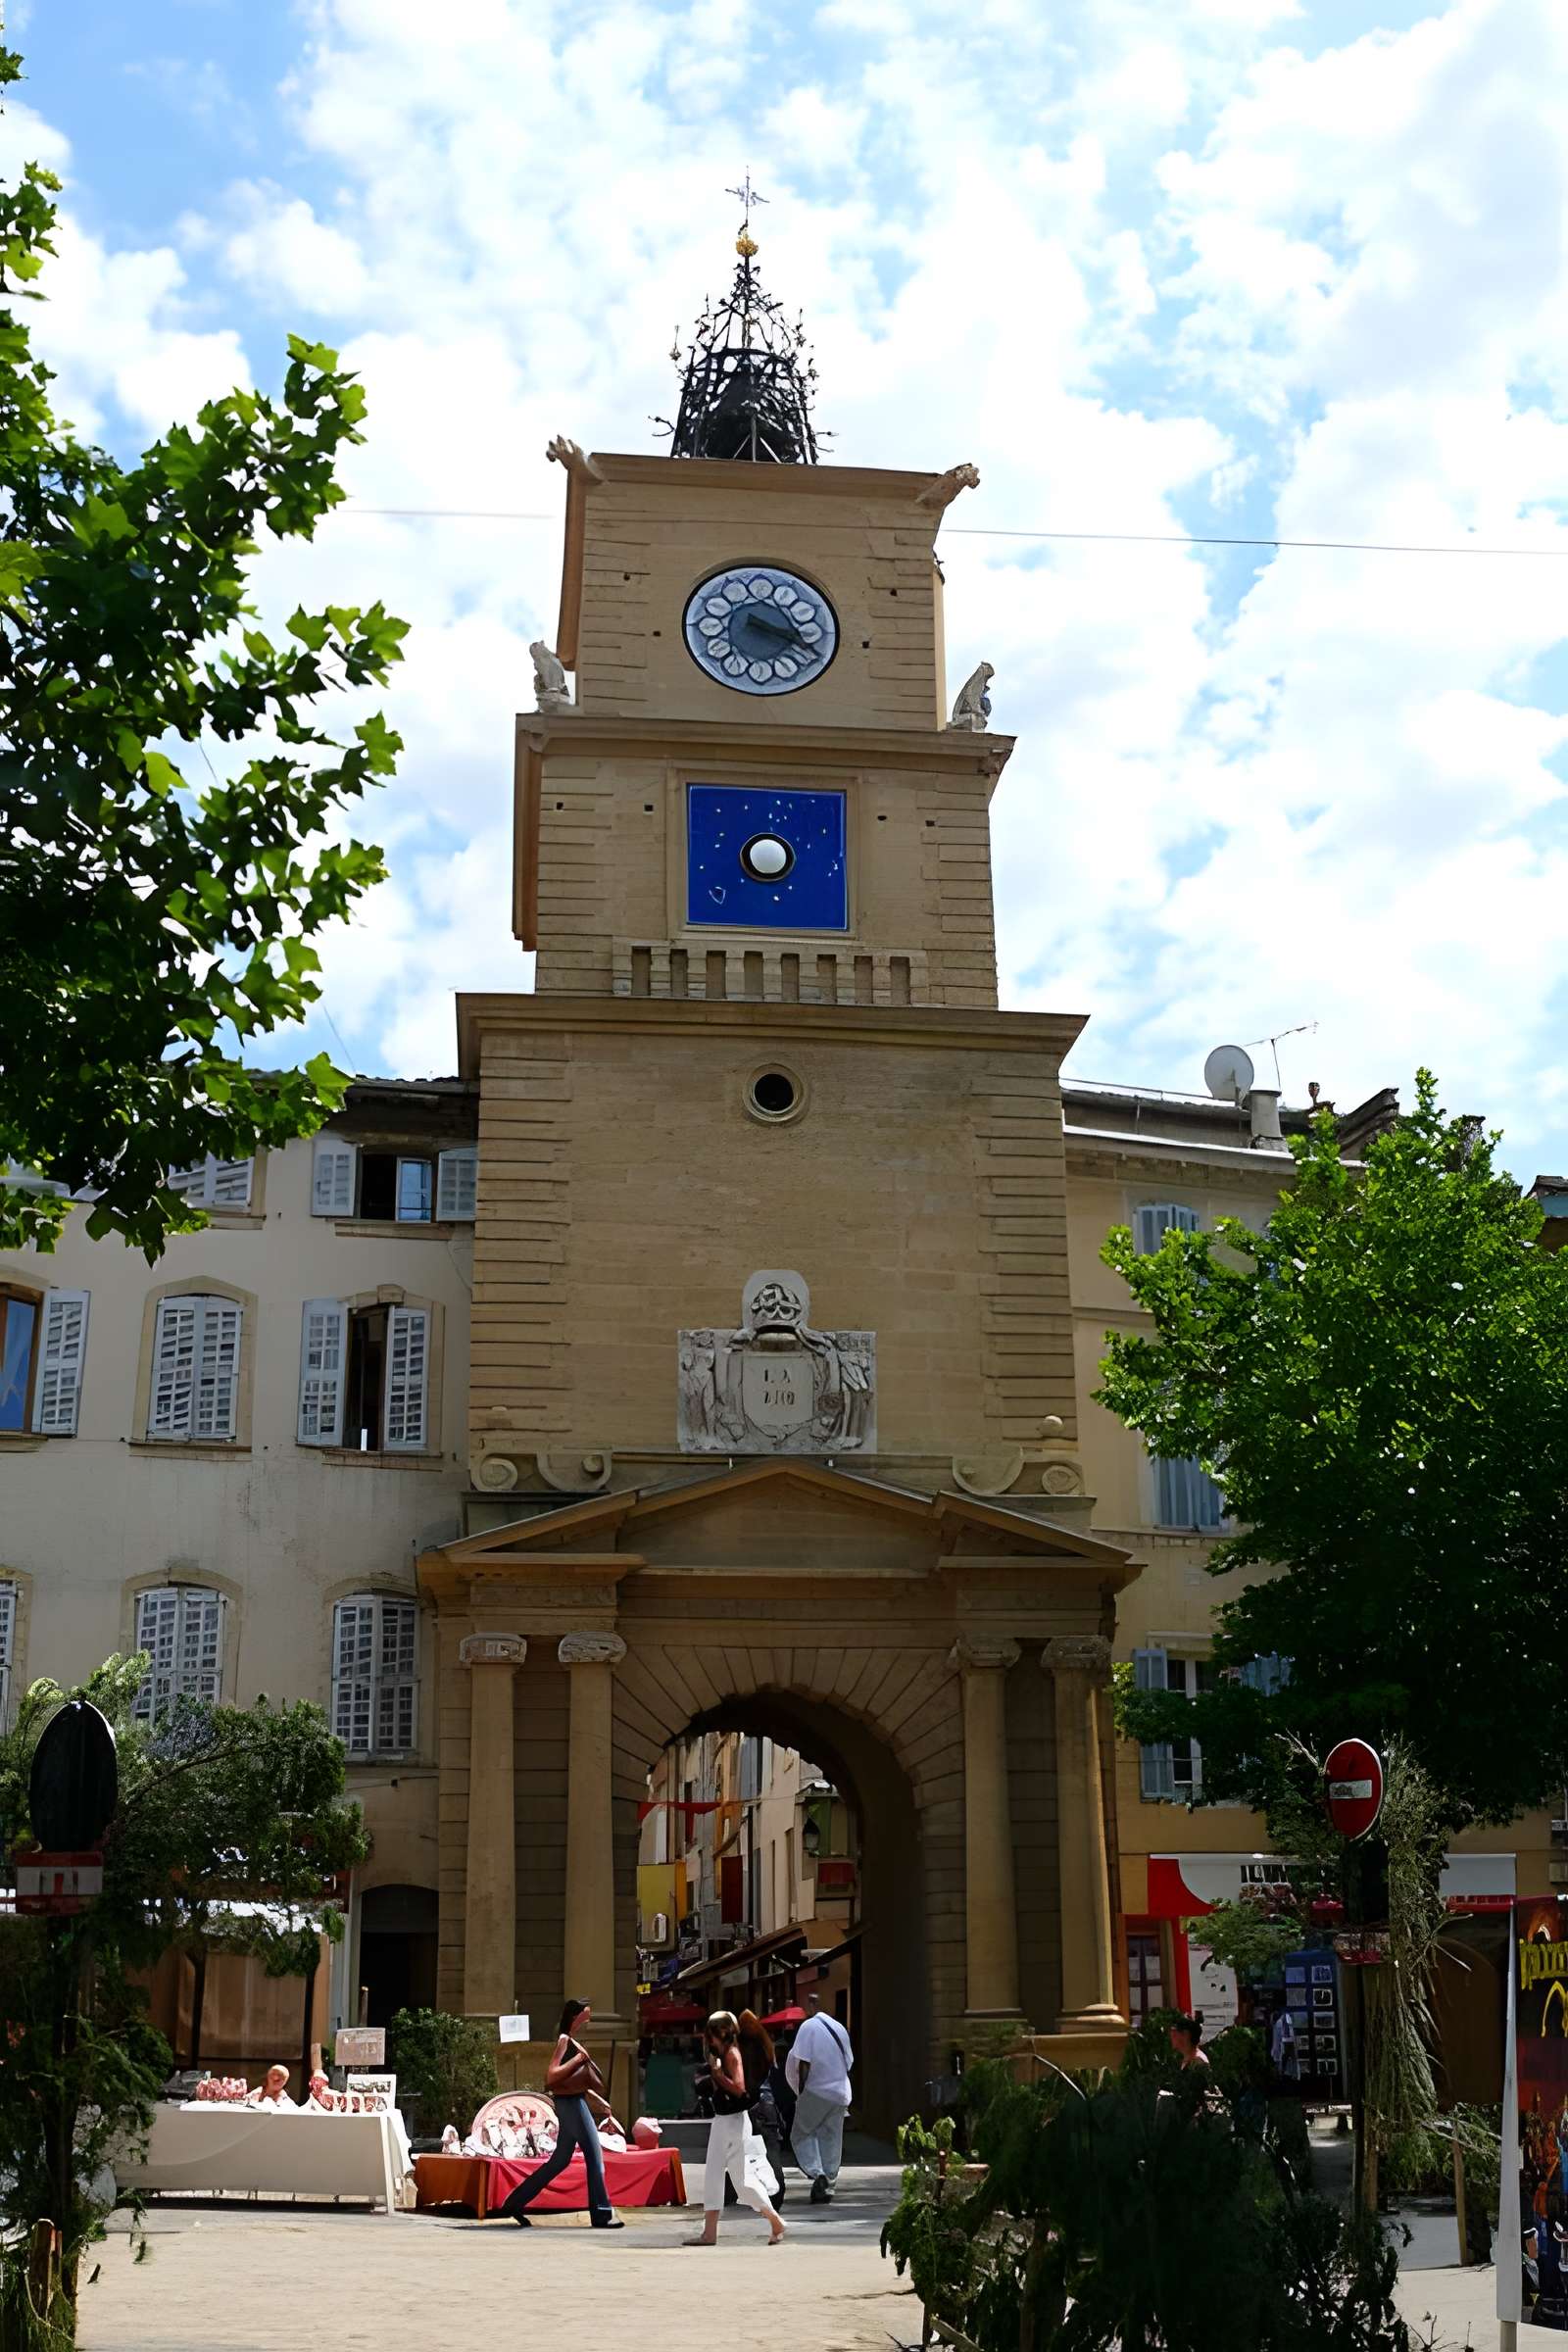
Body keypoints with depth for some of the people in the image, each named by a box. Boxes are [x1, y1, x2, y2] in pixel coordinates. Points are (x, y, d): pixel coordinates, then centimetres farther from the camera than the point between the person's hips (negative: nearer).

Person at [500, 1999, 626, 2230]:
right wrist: (579, 2059, -21)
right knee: (594, 2157, -3)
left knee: (560, 2160, 12)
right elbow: (552, 2075, -21)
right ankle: (602, 2213, 2)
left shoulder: (572, 2042, 16)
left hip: (572, 2102, 10)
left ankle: (516, 2202, 15)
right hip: (571, 2103, -10)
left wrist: (598, 2100, 21)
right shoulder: (564, 2040, -12)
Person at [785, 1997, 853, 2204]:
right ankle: (827, 2187, 10)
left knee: (802, 2134, 6)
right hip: (840, 2093, 5)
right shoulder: (839, 2028, 10)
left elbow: (804, 2063, -12)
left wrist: (800, 2091, -4)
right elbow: (848, 2062, 13)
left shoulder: (808, 2027, -9)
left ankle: (816, 2172, -15)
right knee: (831, 2138, 11)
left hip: (816, 2091, -5)